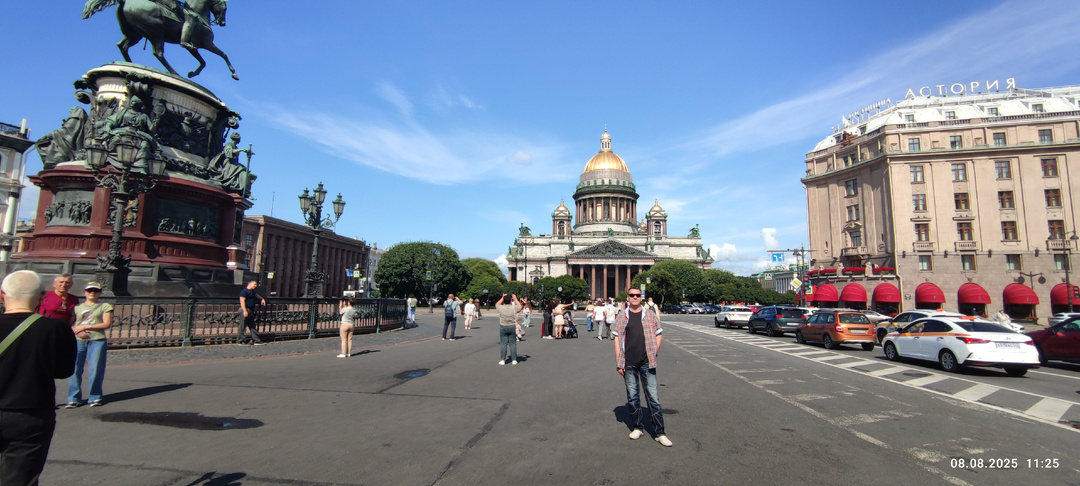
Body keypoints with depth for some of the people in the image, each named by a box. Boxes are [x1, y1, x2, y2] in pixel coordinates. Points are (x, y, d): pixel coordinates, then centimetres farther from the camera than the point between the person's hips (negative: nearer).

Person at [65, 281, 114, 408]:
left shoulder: (105, 306, 9)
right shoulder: (77, 307, 18)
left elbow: (107, 324, -2)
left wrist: (85, 326, -8)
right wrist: (76, 330, -9)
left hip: (97, 341, -2)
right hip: (78, 341, 3)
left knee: (95, 369, -3)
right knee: (74, 369, -3)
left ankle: (95, 397, 7)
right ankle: (74, 398, 5)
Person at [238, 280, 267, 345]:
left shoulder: (252, 291, 18)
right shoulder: (244, 291, -10)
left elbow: (256, 295, 41)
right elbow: (242, 301, -18)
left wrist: (262, 299, 28)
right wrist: (245, 311, -24)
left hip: (251, 311, 10)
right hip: (245, 311, -10)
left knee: (252, 326, 9)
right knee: (243, 326, -2)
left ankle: (256, 340, 10)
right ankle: (240, 340, 7)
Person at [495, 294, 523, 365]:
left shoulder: (500, 308, -8)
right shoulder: (514, 308, -8)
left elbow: (496, 305, 17)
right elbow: (520, 306, 15)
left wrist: (502, 298, 20)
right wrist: (515, 299, 20)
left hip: (503, 327, 0)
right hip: (512, 327, 0)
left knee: (503, 344, 5)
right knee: (512, 344, 7)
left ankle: (502, 360, 7)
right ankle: (514, 360, 11)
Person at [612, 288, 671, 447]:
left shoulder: (650, 314, 6)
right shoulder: (622, 316, 6)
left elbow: (659, 334, 10)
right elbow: (617, 338, 4)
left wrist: (654, 352, -3)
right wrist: (618, 362, -1)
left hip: (647, 362, -1)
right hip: (629, 363, 1)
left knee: (653, 396, 1)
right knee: (632, 396, 10)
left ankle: (659, 432, 8)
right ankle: (637, 427, 25)